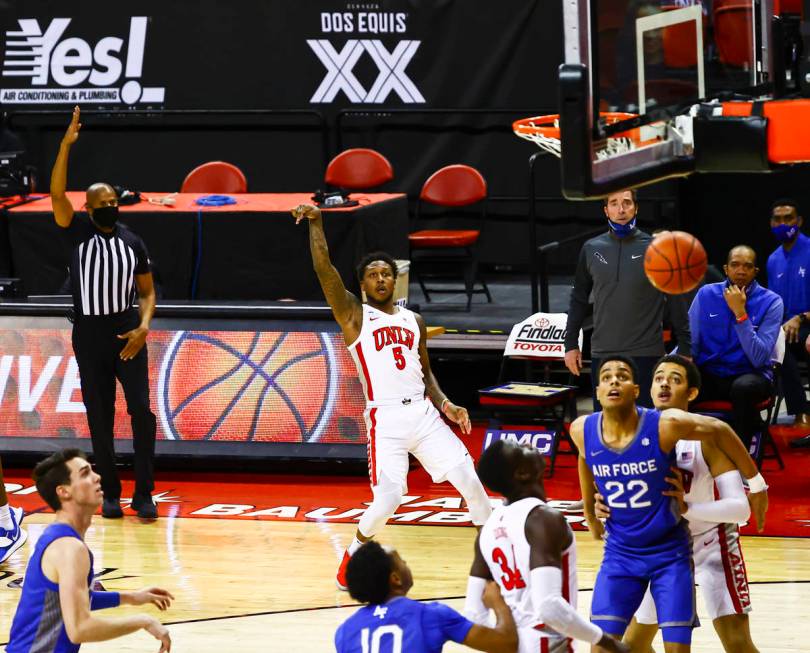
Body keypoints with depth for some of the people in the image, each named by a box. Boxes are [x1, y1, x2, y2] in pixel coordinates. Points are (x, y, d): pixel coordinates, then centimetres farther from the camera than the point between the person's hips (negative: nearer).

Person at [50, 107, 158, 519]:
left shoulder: (133, 243, 5)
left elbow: (147, 291, 10)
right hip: (89, 332, 0)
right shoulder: (78, 234, -1)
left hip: (126, 330, 1)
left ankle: (143, 494, -4)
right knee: (100, 417, 4)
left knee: (141, 410, -10)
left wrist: (143, 327, -10)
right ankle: (110, 494, 13)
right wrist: (66, 145, -26)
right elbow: (57, 195, -17)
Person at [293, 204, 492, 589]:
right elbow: (324, 268, -7)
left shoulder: (413, 321, 17)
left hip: (423, 413, 4)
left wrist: (445, 404, 8)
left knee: (468, 479, -3)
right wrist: (316, 223, -11)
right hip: (385, 418, -4)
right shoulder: (354, 315, 4)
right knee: (388, 499, -12)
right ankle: (353, 555, 14)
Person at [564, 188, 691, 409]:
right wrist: (571, 344, 12)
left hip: (645, 356, -3)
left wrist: (685, 351, 1)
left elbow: (676, 302, 3)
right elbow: (579, 299, 16)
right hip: (602, 355, 3)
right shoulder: (591, 249, 7)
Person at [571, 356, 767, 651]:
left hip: (670, 553, -2)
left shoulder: (665, 425, -23)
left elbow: (719, 430, -7)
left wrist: (756, 483, 0)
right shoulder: (582, 431, -12)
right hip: (620, 553, 2)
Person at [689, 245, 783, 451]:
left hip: (750, 374, -2)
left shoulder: (771, 302, -7)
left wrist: (740, 312, -20)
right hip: (708, 374, 2)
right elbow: (690, 343, 4)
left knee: (743, 387, -39)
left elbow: (759, 359, -16)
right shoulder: (706, 294, 2)